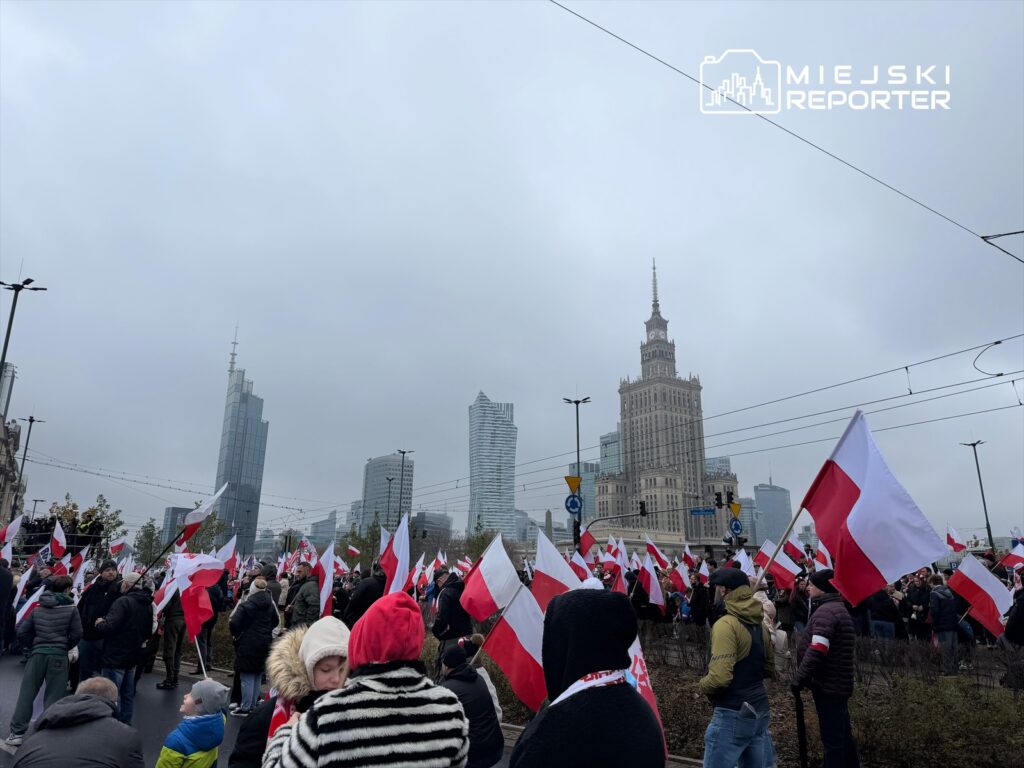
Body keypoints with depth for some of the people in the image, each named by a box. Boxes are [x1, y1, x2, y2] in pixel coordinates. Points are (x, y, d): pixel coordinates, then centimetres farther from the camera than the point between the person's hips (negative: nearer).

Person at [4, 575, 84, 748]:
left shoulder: (37, 608, 9)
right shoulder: (71, 609, -3)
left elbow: (22, 632, 7)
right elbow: (77, 633, -6)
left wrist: (32, 646, 20)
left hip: (38, 654, 3)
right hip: (59, 655, -3)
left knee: (26, 693, 9)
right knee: (53, 696, 3)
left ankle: (17, 732, 8)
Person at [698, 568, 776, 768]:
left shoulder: (726, 624, -18)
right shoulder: (760, 623, 8)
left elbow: (720, 677, -24)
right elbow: (769, 669, 19)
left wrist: (702, 685, -5)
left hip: (733, 714, -8)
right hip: (759, 710, 8)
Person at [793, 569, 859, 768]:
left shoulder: (825, 611, -20)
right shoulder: (837, 608, 14)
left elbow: (817, 651, -29)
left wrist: (799, 679, -20)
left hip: (828, 685, -10)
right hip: (838, 683, 10)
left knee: (832, 737, -3)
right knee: (842, 733, 19)